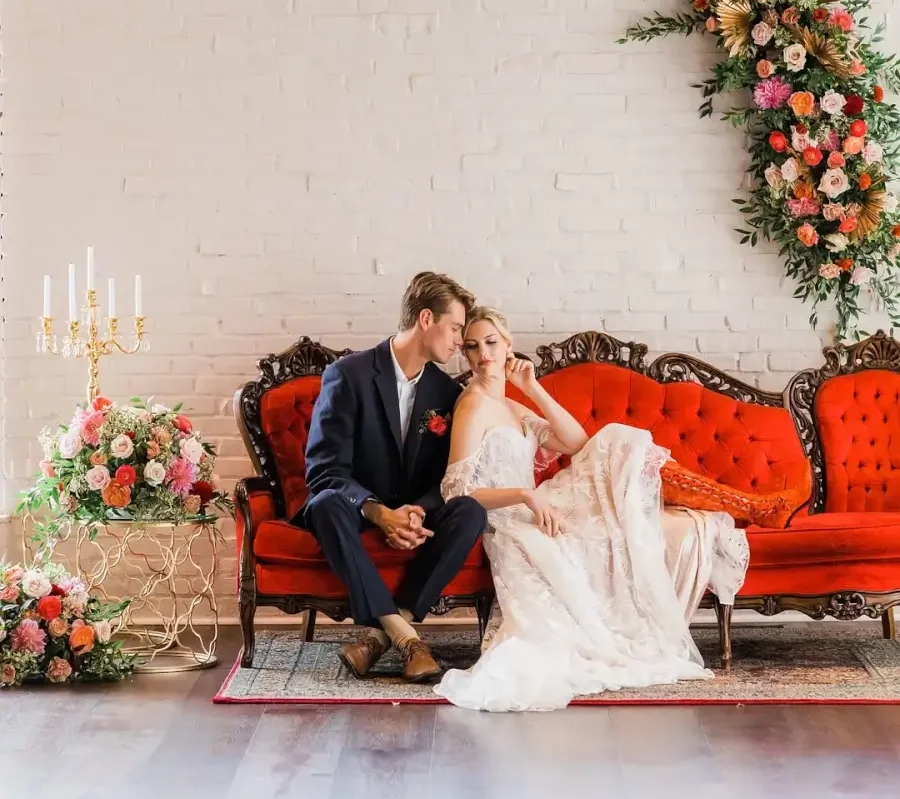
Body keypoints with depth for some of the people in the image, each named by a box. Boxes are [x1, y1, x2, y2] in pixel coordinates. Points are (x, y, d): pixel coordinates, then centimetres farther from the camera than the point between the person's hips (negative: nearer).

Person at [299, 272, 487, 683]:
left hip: (416, 515, 4)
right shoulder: (349, 374, -11)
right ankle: (403, 635, -39)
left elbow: (446, 477, 4)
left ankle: (381, 631, -30)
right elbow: (323, 470, -17)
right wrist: (380, 512, -32)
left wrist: (417, 510, -19)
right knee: (328, 504, -38)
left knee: (470, 511, -27)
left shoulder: (447, 391, 5)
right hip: (356, 509, -4)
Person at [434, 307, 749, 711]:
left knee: (618, 445, -2)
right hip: (513, 526, -8)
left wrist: (532, 388, 1)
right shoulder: (475, 404, -9)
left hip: (535, 514, 8)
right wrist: (527, 495, -26)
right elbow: (455, 492, -17)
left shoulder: (511, 408, 17)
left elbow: (576, 443, 7)